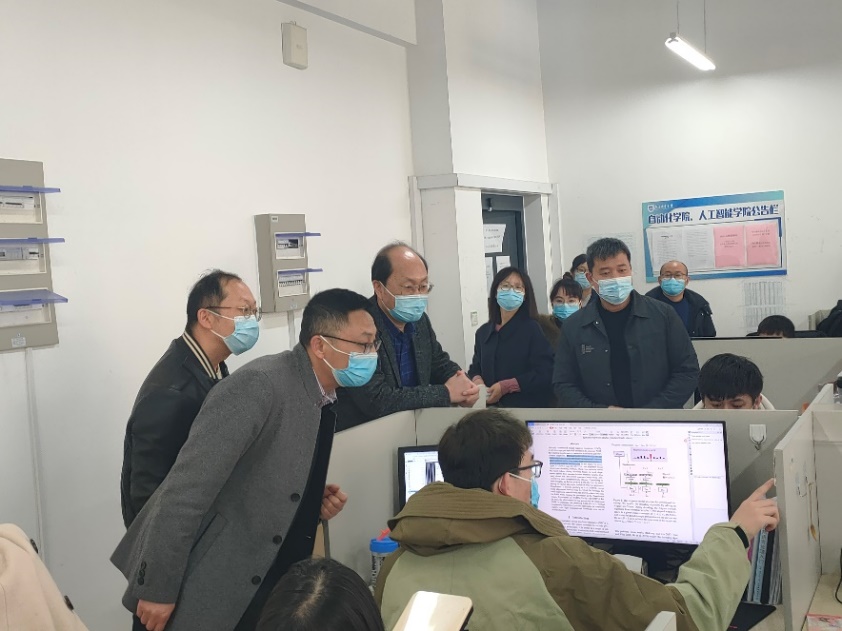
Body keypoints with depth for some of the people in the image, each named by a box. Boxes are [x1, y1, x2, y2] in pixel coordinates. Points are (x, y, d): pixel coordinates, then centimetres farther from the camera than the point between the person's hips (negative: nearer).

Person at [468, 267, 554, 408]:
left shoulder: (533, 329, -5)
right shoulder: (483, 332, 13)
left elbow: (544, 374, -13)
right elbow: (475, 368, 19)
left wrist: (505, 387, -18)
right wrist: (477, 380, -5)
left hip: (528, 407, -5)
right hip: (492, 407, 5)